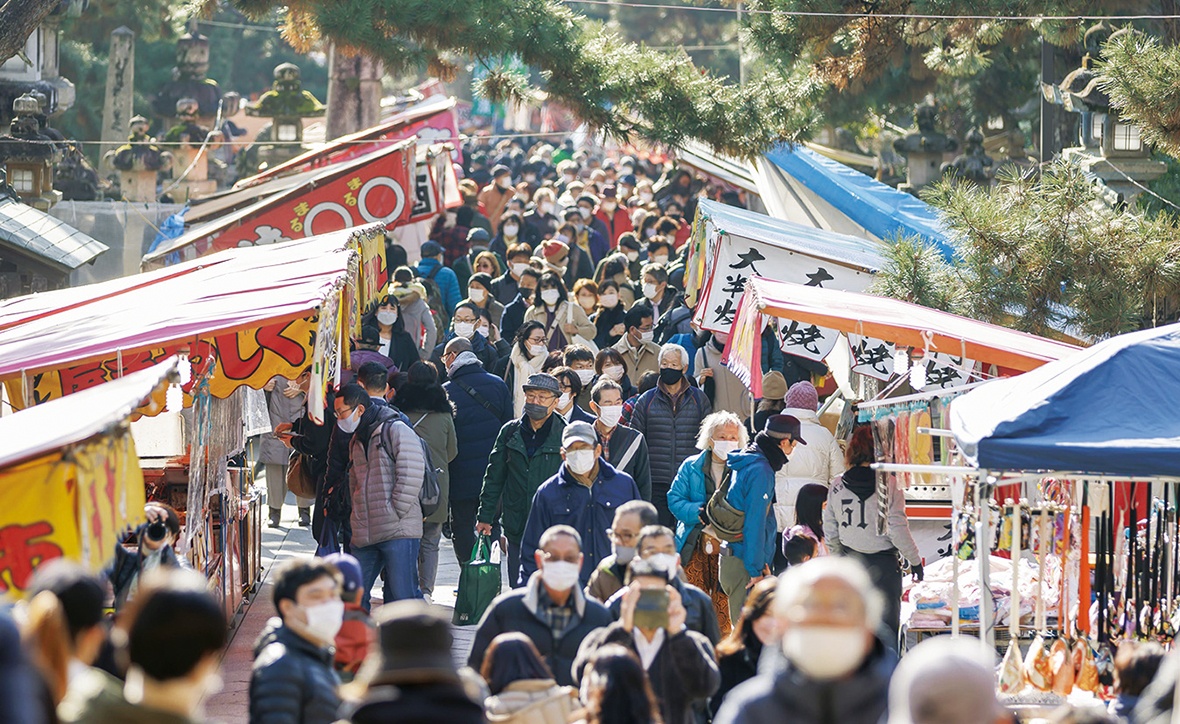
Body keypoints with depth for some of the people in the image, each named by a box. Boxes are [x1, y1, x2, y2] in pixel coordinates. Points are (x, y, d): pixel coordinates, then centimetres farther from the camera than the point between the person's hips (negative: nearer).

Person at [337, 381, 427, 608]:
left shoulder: (396, 430, -6)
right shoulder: (357, 440, 20)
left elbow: (411, 476, -13)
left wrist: (393, 513, -13)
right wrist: (358, 515, 16)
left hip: (398, 531, -8)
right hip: (364, 535, 8)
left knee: (404, 595, -8)